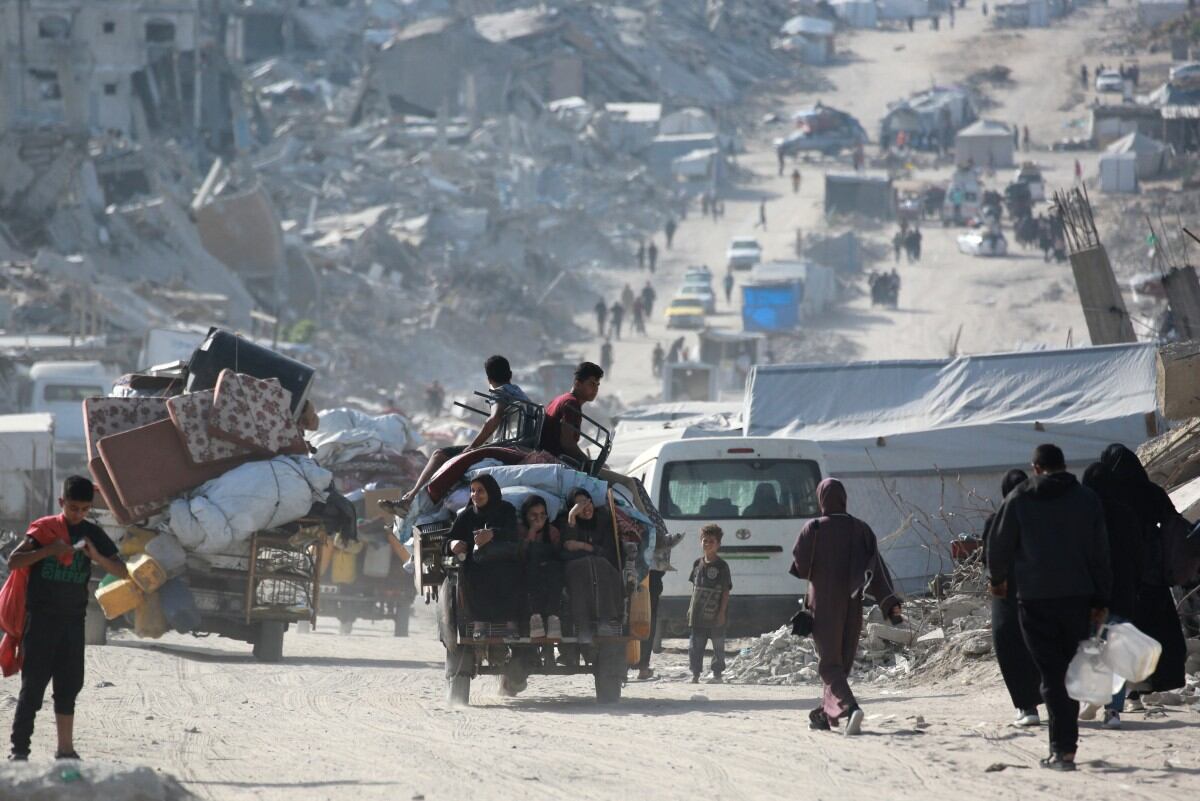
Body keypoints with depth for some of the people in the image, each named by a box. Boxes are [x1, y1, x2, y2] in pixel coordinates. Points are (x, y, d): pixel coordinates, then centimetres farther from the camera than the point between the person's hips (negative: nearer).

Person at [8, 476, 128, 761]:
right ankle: (19, 749, -5)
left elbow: (122, 572, 4)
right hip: (40, 617, -4)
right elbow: (14, 562, -11)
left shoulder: (92, 533, 7)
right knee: (34, 684, -6)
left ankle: (66, 749, 15)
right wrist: (49, 550, -21)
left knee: (69, 685, 7)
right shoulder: (44, 529, -2)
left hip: (73, 619, 4)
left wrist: (96, 556, -14)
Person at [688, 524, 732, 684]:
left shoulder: (721, 566, -7)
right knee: (695, 646, 4)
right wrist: (691, 607, 12)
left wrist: (722, 612, -13)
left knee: (718, 645, 6)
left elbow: (726, 591, -7)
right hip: (698, 614, 4)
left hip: (715, 615, -4)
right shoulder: (698, 564, 7)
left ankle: (717, 674, 16)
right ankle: (695, 674, 12)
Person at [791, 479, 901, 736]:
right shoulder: (861, 529, 1)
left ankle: (850, 707, -27)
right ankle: (825, 714, 24)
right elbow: (877, 568, -6)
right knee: (842, 662, 17)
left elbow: (800, 567, -9)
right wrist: (890, 603, -11)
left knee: (829, 664, -4)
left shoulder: (813, 529, -8)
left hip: (823, 605, -4)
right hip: (851, 606, 4)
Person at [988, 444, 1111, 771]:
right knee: (1072, 670, 13)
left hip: (1035, 599, -2)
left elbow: (1000, 545, 5)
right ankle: (1064, 744, 15)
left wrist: (996, 579, 25)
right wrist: (1101, 600, 12)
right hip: (1078, 597, 2)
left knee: (1051, 673, -3)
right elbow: (1100, 554, 5)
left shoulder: (1018, 500, -2)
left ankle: (1063, 747, -13)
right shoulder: (1087, 500, 4)